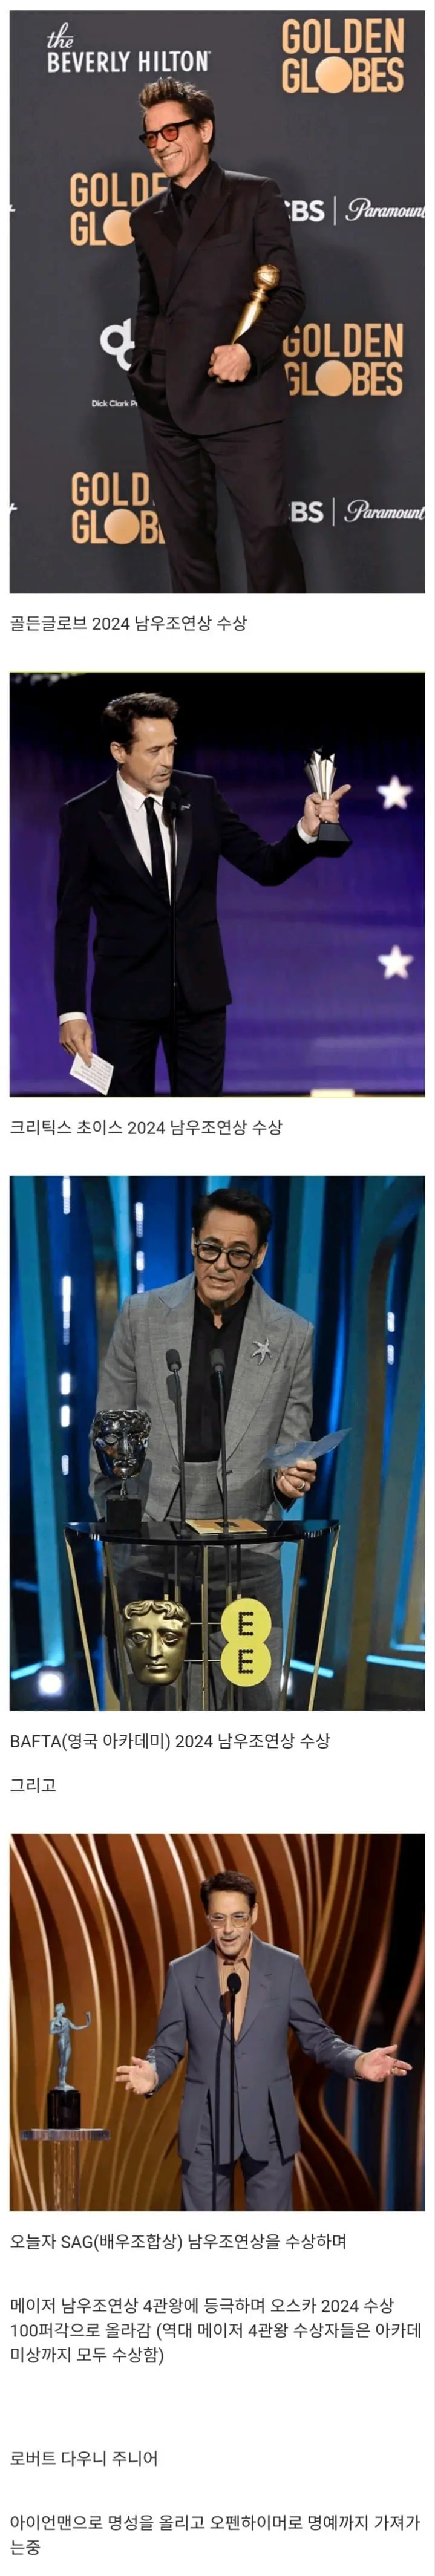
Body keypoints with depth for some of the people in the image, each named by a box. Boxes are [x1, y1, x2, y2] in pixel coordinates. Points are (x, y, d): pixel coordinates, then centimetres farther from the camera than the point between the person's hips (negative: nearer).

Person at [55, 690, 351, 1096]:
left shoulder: (202, 795, 1)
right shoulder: (84, 816, -5)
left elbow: (265, 866, 2)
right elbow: (72, 922, -3)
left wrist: (307, 830, -19)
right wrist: (71, 1011, -8)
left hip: (201, 991, 2)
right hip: (125, 997, -2)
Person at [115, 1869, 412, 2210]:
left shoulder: (287, 1968, -1)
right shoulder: (183, 1972, 0)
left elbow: (318, 2037, 3)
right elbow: (168, 2047, 3)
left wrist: (358, 2062, -16)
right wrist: (153, 2074, -20)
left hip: (269, 2128, 0)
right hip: (205, 2130, 0)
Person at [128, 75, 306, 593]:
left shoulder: (255, 197, 3)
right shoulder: (148, 219, 18)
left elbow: (288, 292, -1)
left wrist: (249, 350, -17)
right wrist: (143, 367, 8)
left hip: (241, 398, -5)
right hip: (167, 404, 5)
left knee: (267, 530, -10)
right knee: (185, 536, 8)